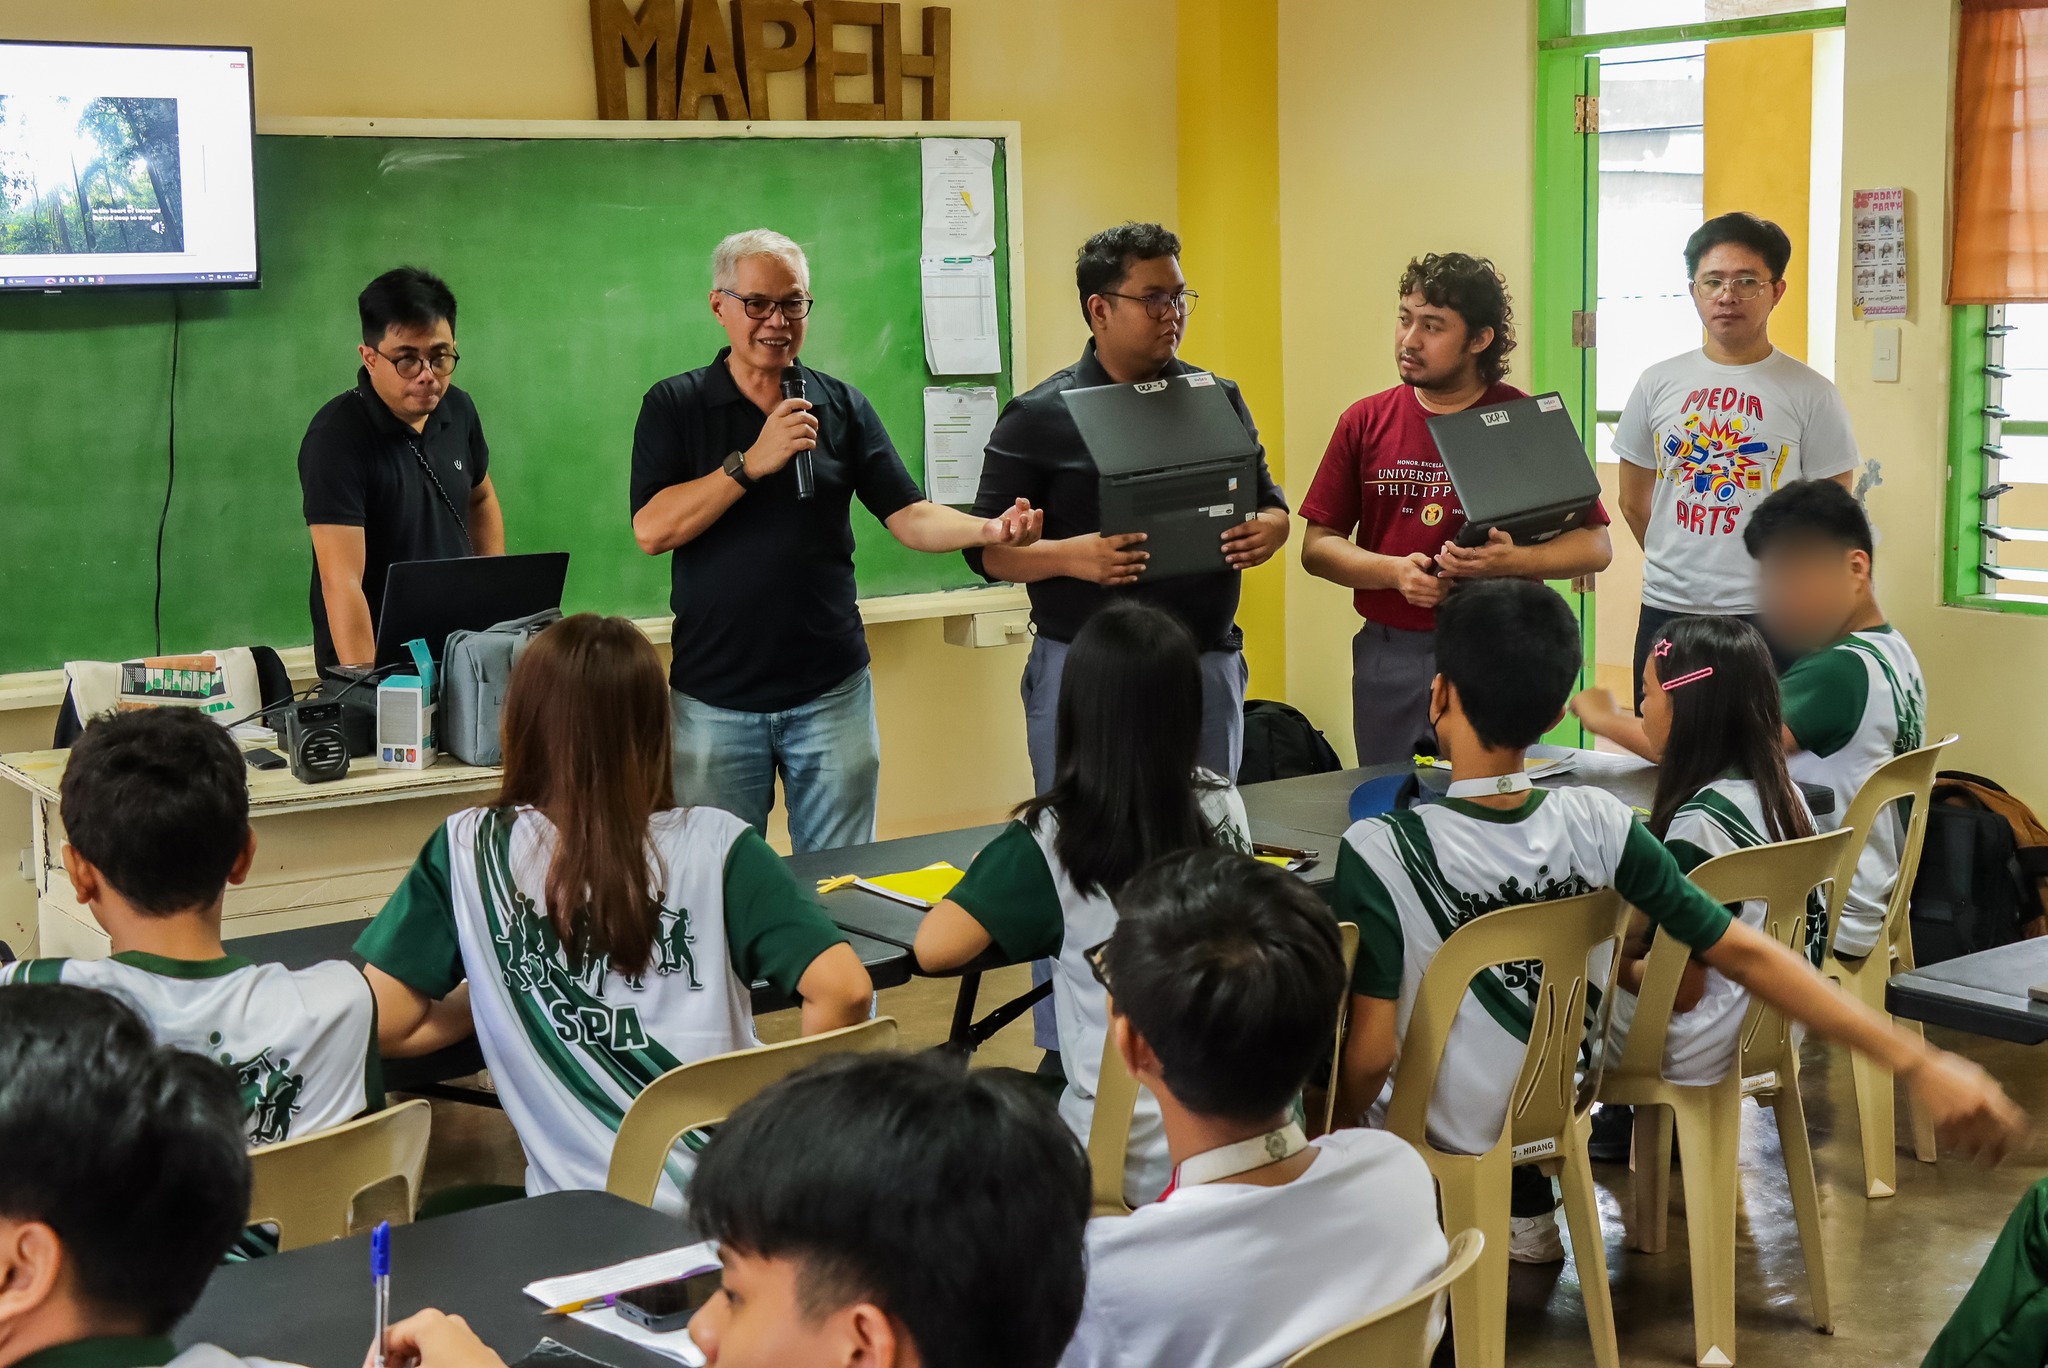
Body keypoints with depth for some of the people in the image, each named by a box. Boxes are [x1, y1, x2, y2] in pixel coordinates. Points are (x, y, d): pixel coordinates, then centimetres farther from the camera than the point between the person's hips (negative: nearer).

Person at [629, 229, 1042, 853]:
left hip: (830, 691, 2)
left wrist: (988, 530, -18)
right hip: (715, 700, -1)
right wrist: (752, 462, -17)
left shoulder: (842, 405, 7)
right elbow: (652, 530, -11)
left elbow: (909, 516, 1)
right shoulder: (674, 405, 1)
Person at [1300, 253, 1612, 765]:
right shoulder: (1366, 421, 6)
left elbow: (1596, 545, -1)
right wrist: (1395, 571, -13)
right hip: (1388, 657, 2)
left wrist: (1514, 560, -19)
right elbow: (1317, 548, 5)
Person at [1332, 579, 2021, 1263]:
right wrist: (1917, 1061, -13)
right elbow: (1747, 955, -17)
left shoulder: (1380, 853, -27)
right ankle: (1524, 1211, 29)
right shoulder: (1597, 823, -15)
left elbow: (1369, 1056, -24)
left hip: (1441, 1133, -4)